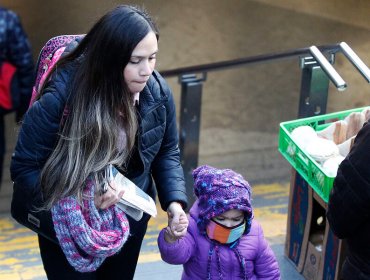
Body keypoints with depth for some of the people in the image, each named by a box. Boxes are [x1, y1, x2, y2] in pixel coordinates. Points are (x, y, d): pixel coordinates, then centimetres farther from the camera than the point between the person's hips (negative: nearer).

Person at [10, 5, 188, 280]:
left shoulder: (158, 91, -16)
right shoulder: (59, 99, -29)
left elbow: (167, 152, 0)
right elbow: (24, 168, -19)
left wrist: (174, 202, -16)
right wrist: (83, 196, -32)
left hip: (130, 218, 4)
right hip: (68, 225, -4)